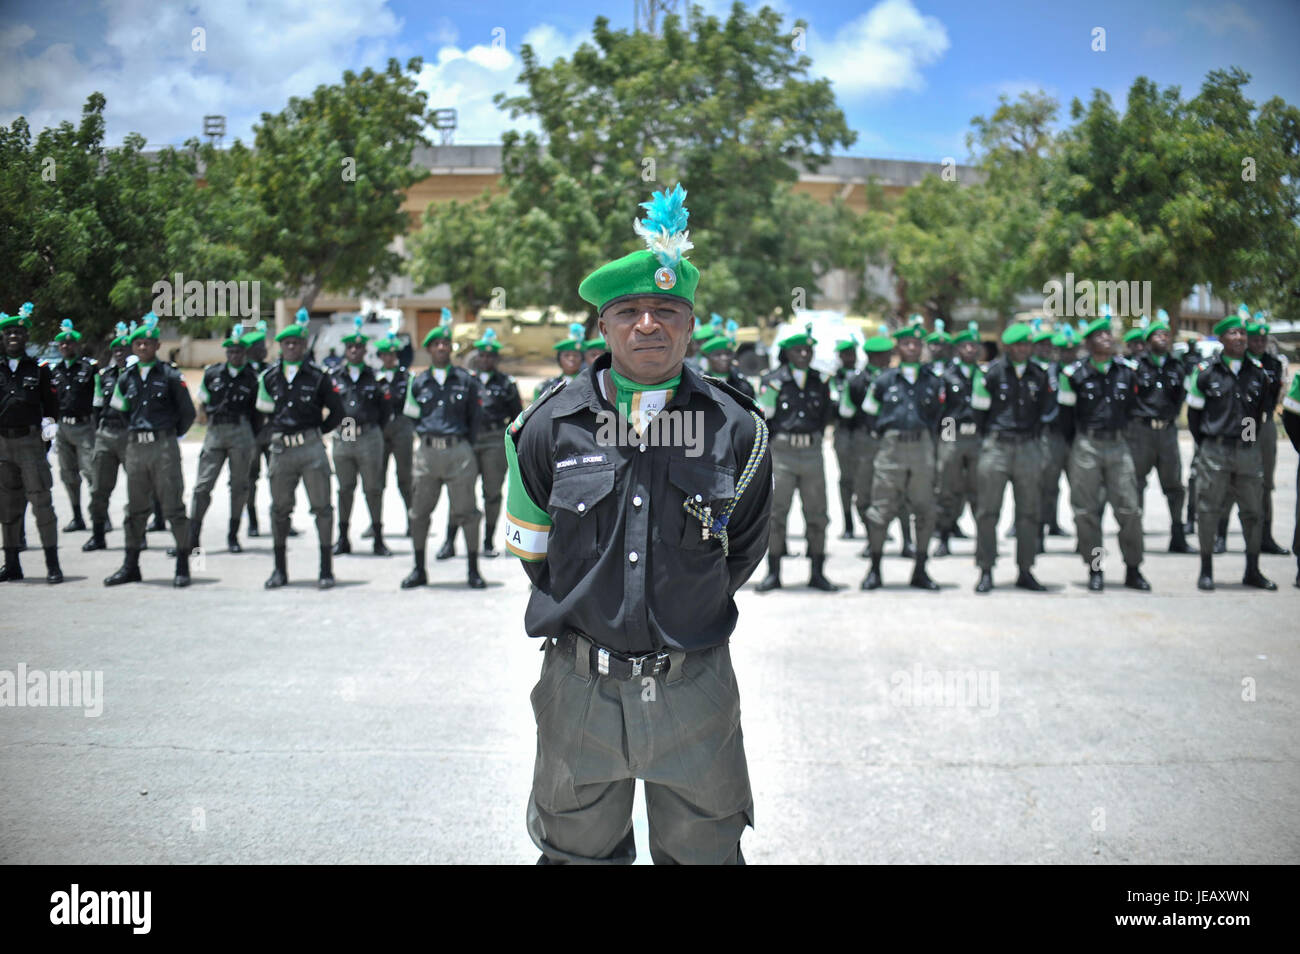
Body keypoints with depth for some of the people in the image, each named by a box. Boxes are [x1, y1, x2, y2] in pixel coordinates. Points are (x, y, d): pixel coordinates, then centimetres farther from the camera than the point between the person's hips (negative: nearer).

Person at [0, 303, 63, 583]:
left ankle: (53, 565, -5)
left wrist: (49, 424, -6)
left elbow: (51, 405, 8)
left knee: (41, 501, -7)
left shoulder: (39, 369, 5)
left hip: (30, 441, -3)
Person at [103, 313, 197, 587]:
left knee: (173, 507, -4)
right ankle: (130, 566, 17)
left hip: (164, 445, -4)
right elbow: (118, 408, 22)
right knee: (135, 508, 10)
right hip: (135, 447, 4)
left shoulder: (170, 376, -2)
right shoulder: (126, 378, 10)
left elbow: (188, 413, 2)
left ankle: (183, 566, 0)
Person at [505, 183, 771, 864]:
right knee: (577, 853, 16)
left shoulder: (736, 430, -4)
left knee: (705, 853, 15)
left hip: (694, 688, 0)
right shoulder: (551, 428, -5)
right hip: (580, 687, 0)